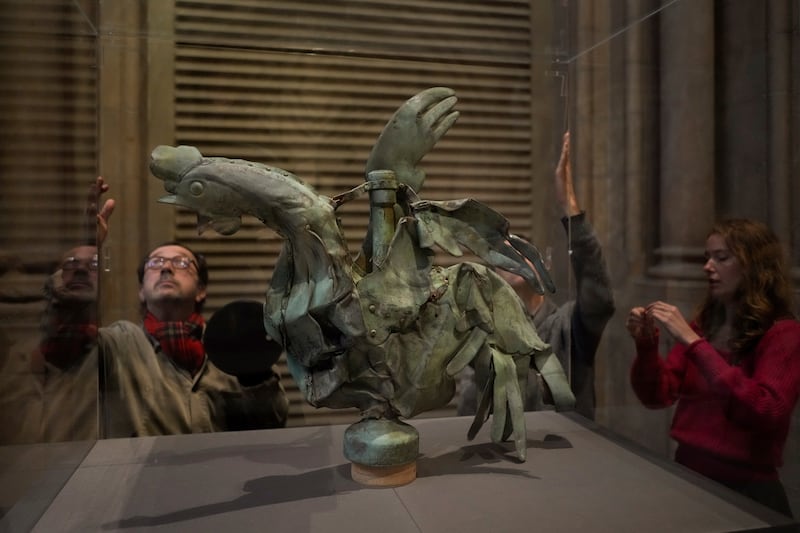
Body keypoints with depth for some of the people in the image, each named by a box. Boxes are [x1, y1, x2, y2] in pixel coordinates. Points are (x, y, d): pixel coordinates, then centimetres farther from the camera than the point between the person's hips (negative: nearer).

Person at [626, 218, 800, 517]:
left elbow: (766, 413, -23)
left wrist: (693, 343, -25)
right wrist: (646, 345, -11)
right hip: (687, 474, 4)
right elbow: (657, 397, 5)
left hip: (746, 488, -4)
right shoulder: (703, 325, 5)